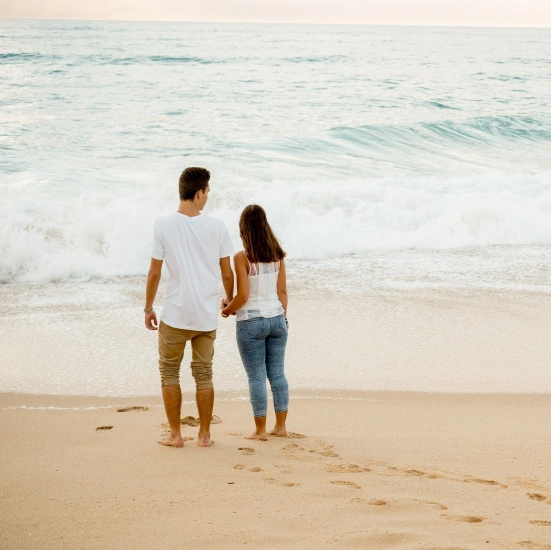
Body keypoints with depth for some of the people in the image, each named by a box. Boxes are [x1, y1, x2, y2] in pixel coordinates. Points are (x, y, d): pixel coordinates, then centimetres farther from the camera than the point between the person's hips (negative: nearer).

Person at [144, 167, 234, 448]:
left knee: (169, 371, 13)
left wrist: (148, 309, 6)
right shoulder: (216, 226, -4)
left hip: (175, 314, -2)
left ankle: (175, 434, 15)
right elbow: (227, 273, 2)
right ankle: (204, 434, 18)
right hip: (207, 315, 2)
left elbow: (154, 273, -6)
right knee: (204, 374, 13)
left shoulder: (164, 225, -8)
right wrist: (230, 300, 22)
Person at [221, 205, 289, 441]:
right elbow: (282, 291, 6)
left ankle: (260, 430, 8)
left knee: (256, 376, 3)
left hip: (251, 321, -5)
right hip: (276, 318, 5)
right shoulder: (277, 255, 1)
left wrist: (227, 310, 2)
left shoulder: (242, 257, -13)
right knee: (277, 373, 12)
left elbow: (243, 295, -15)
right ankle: (281, 426, 18)